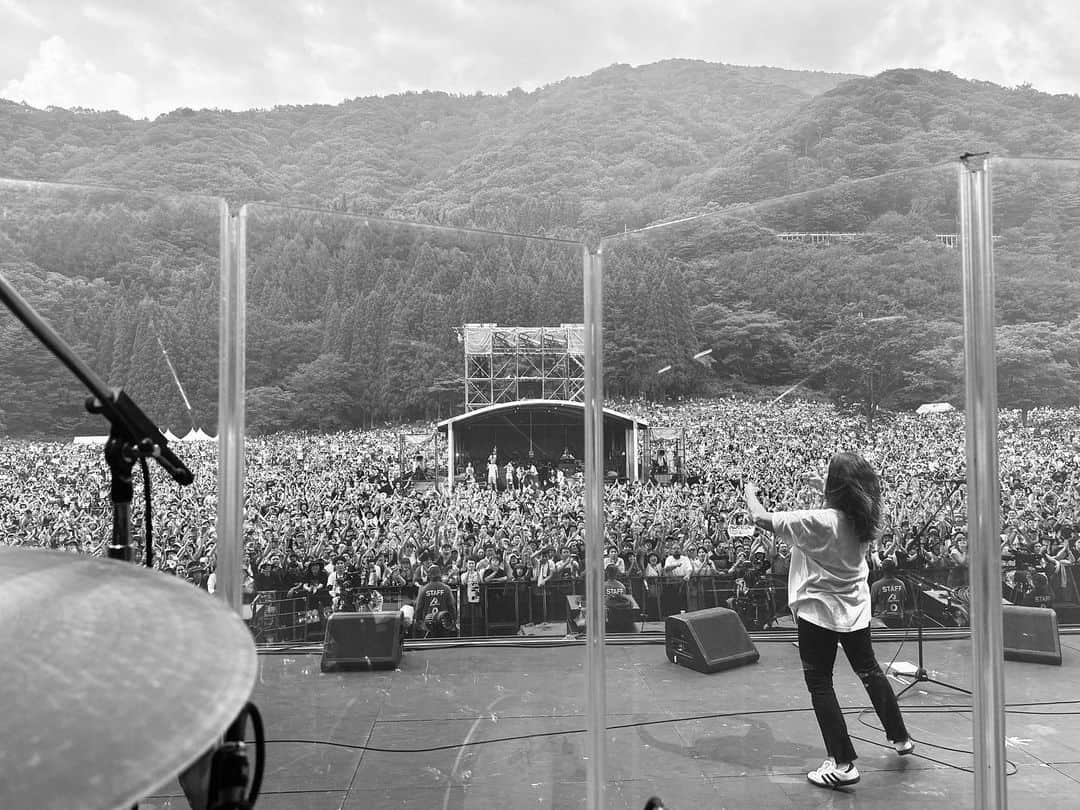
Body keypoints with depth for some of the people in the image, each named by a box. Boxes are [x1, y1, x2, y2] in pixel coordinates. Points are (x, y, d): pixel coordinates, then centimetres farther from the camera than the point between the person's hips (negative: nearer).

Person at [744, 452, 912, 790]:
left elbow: (760, 518, -24)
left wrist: (750, 493, -6)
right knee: (870, 672, 25)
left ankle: (843, 763, 4)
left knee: (820, 684, 5)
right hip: (856, 610, 7)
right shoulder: (866, 518, -7)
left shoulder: (818, 521, -25)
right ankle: (900, 738, 41)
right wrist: (823, 486, 26)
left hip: (819, 610, -6)